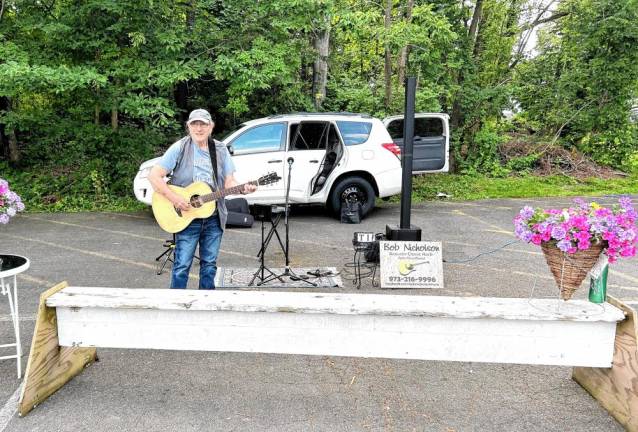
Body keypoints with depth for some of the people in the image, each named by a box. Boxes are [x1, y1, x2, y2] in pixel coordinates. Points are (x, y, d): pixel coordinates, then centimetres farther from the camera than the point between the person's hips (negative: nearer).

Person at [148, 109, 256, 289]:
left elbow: (229, 182, 4)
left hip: (214, 218, 4)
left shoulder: (221, 150, 5)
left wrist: (243, 188, -17)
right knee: (182, 265, 0)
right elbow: (154, 176, -9)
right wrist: (174, 198, -20)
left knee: (209, 264, 12)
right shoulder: (179, 148, -6)